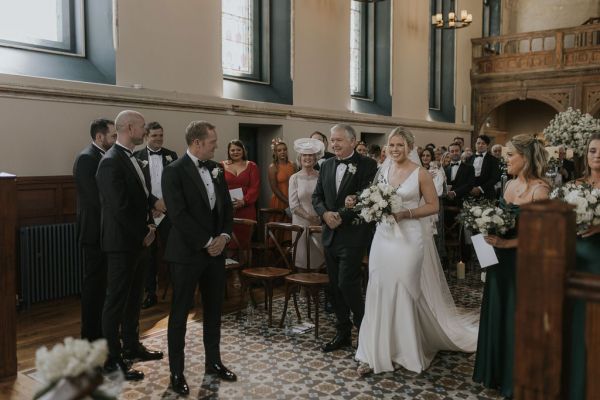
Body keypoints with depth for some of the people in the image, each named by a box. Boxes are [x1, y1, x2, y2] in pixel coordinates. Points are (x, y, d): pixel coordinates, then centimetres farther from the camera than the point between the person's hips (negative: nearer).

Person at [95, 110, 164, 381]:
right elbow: (120, 207, -24)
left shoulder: (131, 158, 11)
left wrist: (154, 201, -1)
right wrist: (144, 233, -14)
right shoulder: (111, 162, -20)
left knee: (133, 297, 18)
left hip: (135, 241, 9)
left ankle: (131, 346, 32)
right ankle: (112, 360, 13)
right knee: (116, 300, 1)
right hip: (122, 242, -9)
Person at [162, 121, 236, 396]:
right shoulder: (174, 171, -13)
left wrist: (224, 236, -4)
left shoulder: (215, 168, 8)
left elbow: (227, 205, 11)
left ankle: (213, 362, 30)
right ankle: (176, 372, 18)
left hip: (216, 250, 7)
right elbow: (178, 215, -19)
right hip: (187, 252, -6)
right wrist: (207, 242, -15)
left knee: (213, 310, 15)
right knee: (180, 314, 6)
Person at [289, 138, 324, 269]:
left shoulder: (320, 176, 2)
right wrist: (308, 217, -15)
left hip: (320, 223, 0)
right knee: (303, 259, 4)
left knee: (319, 257, 3)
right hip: (302, 223, 0)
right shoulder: (295, 178, 1)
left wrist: (321, 218, -11)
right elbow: (293, 205, -3)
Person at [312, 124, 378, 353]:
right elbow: (316, 197, 10)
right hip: (330, 234, 6)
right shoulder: (326, 166, 11)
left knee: (347, 283, -9)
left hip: (353, 235, -6)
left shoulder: (367, 165, -7)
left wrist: (342, 216, -17)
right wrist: (325, 214, -10)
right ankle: (343, 332, 25)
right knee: (335, 286, 11)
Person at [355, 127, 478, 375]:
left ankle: (410, 350, 22)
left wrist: (405, 213, -16)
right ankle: (375, 352, 12)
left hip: (409, 239, -4)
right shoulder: (383, 171, 9)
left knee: (406, 292, 2)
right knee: (379, 292, 4)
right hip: (383, 238, 4)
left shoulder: (420, 174, -5)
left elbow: (433, 206, -4)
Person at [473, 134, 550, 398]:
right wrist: (488, 227, -2)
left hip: (521, 261, -7)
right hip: (500, 259, 7)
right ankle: (495, 372, 34)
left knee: (516, 319, 6)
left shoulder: (540, 189, -15)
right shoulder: (510, 184, 8)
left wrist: (508, 243, -25)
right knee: (496, 314, 16)